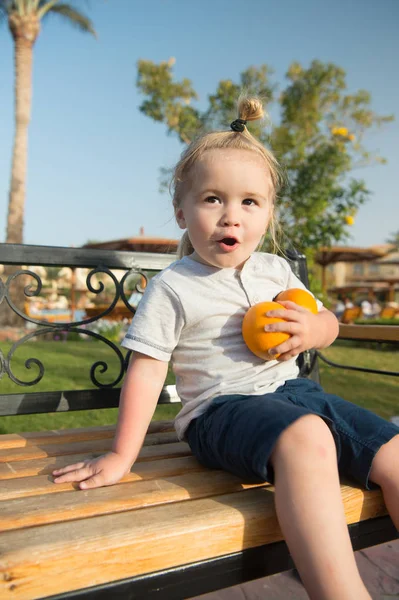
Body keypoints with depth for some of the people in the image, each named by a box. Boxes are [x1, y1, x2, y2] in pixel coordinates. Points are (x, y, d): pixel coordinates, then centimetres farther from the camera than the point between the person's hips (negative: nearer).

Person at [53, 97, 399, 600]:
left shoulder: (275, 270, 12)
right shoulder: (172, 288, -4)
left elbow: (329, 322, 22)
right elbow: (146, 370, -6)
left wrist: (312, 329, -4)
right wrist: (122, 455, -9)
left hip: (294, 389, 7)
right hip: (221, 408, -6)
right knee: (306, 438, -38)